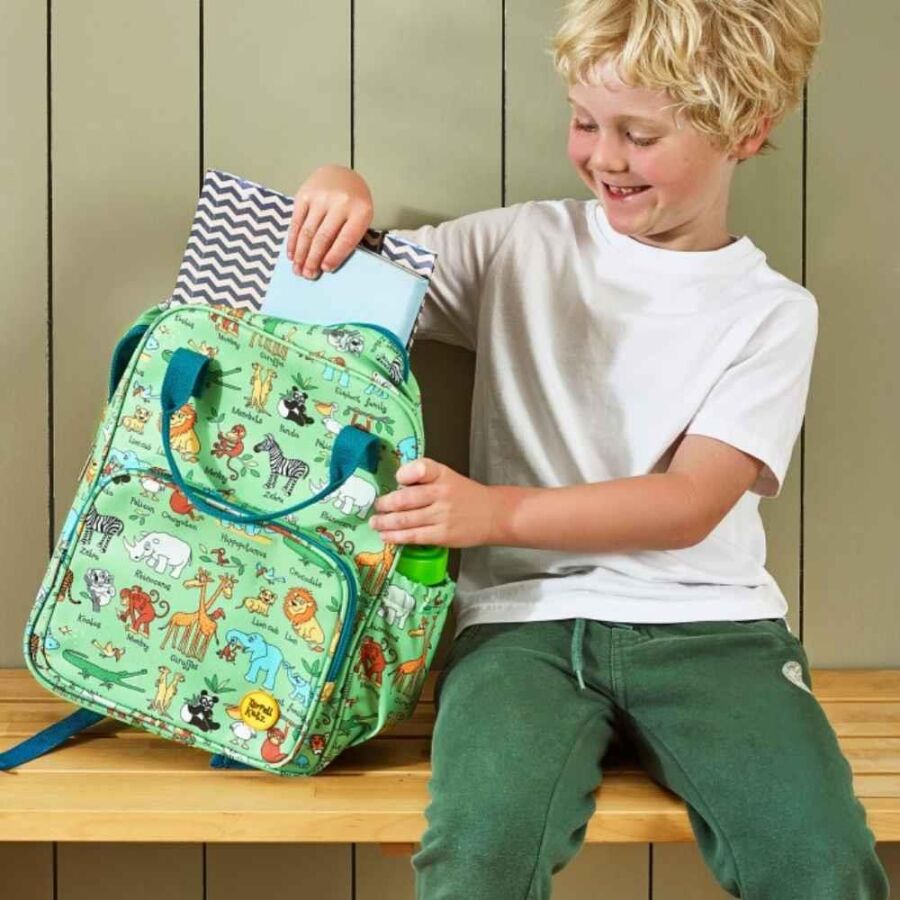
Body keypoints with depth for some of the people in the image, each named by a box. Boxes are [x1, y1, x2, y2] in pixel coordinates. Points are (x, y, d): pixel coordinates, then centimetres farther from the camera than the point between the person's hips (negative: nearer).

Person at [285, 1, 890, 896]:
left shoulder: (770, 311, 5)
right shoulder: (522, 246, 10)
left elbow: (690, 505, -7)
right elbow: (340, 274, 17)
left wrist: (495, 512, -20)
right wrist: (336, 188, -6)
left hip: (705, 620, 0)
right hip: (526, 613, 0)